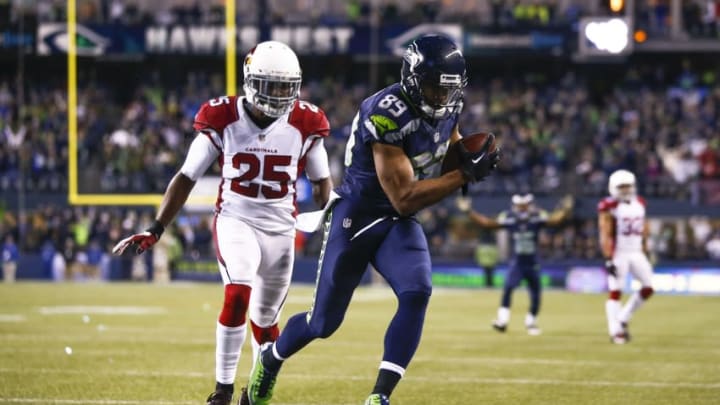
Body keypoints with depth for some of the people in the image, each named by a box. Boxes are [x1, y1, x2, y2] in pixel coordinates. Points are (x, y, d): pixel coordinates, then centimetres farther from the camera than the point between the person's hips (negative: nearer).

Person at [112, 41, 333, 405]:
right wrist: (155, 230, -6)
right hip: (235, 221, -2)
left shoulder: (304, 125, -4)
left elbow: (321, 183, 11)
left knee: (264, 320, 13)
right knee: (237, 296, -26)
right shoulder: (223, 119, -9)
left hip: (281, 229, 3)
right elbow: (187, 178, -2)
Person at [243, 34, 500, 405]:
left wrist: (464, 156, -6)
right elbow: (404, 198, -28)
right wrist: (466, 175, -31)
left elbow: (450, 139, 20)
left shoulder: (446, 106, -5)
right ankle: (269, 360, 37)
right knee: (324, 322, 6)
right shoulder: (386, 115, -29)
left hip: (399, 223, 6)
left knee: (416, 295, -22)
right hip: (356, 218, -6)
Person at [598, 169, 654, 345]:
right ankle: (615, 331, -2)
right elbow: (605, 235, -14)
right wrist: (608, 260, -20)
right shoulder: (609, 207, -11)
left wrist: (646, 254, 16)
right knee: (615, 292, -6)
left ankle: (623, 319, 15)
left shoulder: (639, 203, 9)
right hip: (619, 253, -7)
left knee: (648, 288, 1)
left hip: (637, 253, 7)